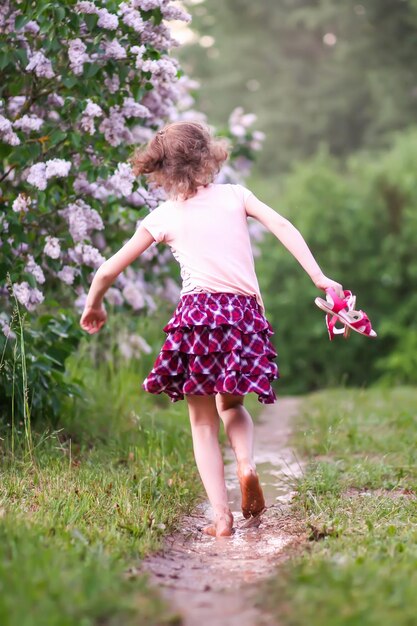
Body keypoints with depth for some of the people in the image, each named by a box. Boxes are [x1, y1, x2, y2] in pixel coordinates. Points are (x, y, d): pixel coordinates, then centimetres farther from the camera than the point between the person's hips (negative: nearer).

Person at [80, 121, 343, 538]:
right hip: (246, 313, 2)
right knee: (230, 404, 25)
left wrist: (93, 307, 28)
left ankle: (221, 516, 1)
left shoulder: (164, 216, 9)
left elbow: (108, 271, 11)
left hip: (199, 313, -2)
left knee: (203, 422, 10)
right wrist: (318, 277, -3)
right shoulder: (236, 195, 12)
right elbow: (283, 227, -1)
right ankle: (246, 463, -3)